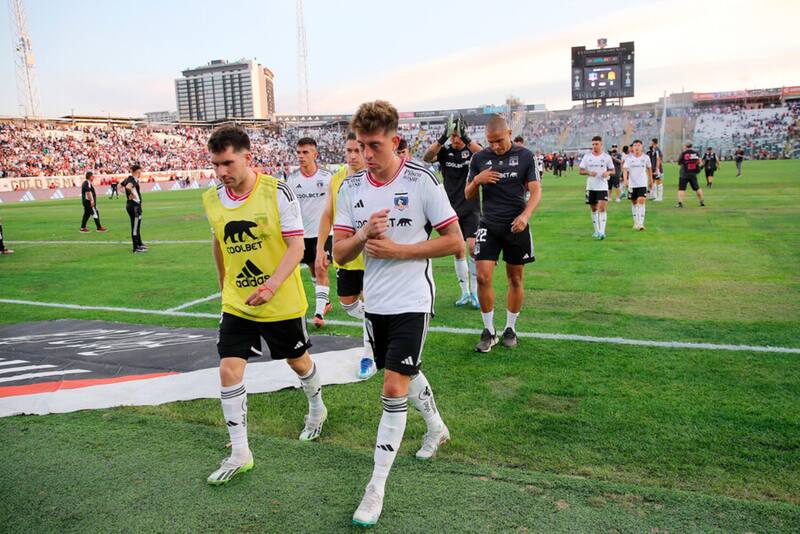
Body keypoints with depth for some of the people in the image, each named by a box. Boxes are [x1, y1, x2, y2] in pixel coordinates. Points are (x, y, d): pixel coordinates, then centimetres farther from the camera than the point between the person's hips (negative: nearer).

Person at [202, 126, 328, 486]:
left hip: (282, 301, -3)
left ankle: (317, 409, 47)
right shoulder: (212, 199, -2)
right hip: (236, 304, 4)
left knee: (298, 361, 16)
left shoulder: (277, 192, -17)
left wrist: (271, 285, -31)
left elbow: (297, 245, -18)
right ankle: (240, 454, 7)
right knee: (229, 369, -6)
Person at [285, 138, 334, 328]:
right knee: (313, 269, 16)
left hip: (323, 232, -3)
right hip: (302, 233, 3)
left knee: (321, 271, -9)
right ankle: (325, 301, 37)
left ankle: (319, 312, -8)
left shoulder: (327, 176, -6)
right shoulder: (292, 178, -1)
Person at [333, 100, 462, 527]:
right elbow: (339, 253, 2)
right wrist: (364, 235, -20)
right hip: (375, 303, 6)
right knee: (405, 374, 22)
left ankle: (377, 486, 6)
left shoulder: (422, 182, -12)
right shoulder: (351, 188, 1)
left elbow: (455, 241, -10)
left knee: (394, 389, -8)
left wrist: (397, 250, -18)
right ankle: (436, 428, 50)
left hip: (412, 302, -5)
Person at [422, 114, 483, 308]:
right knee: (458, 251, 6)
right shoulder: (445, 151, 3)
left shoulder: (472, 149, -1)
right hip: (452, 209, 2)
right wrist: (442, 138, -32)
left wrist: (466, 137, -35)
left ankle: (474, 292, 1)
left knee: (472, 248, -11)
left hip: (471, 209, -2)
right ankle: (465, 293, 16)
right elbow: (427, 158, -18)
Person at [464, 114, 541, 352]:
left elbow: (536, 190, -3)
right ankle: (489, 331, 6)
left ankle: (510, 328, 24)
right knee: (483, 277, -10)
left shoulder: (525, 156, 0)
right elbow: (468, 195, 8)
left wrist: (525, 215, -21)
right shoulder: (479, 158, 4)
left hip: (516, 226, 0)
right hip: (488, 225, 1)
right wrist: (477, 180, -14)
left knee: (515, 279, 8)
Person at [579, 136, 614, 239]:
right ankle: (596, 230, 23)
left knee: (602, 208, -14)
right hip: (590, 187, 2)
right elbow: (581, 171, 4)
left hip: (602, 186, -2)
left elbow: (613, 171, 8)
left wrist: (608, 173, -15)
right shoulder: (587, 156, 3)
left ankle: (602, 231, -14)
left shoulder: (606, 156, 1)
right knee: (594, 209, 10)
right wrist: (589, 172, -16)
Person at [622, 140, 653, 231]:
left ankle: (641, 224, -17)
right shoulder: (629, 158, -2)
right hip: (632, 184, 1)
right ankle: (636, 222, 24)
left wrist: (651, 181, 19)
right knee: (634, 203, 10)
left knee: (641, 201, -14)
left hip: (643, 184, -1)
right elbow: (625, 169, -12)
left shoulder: (646, 157, 1)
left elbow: (649, 168, 14)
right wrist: (625, 180, -29)